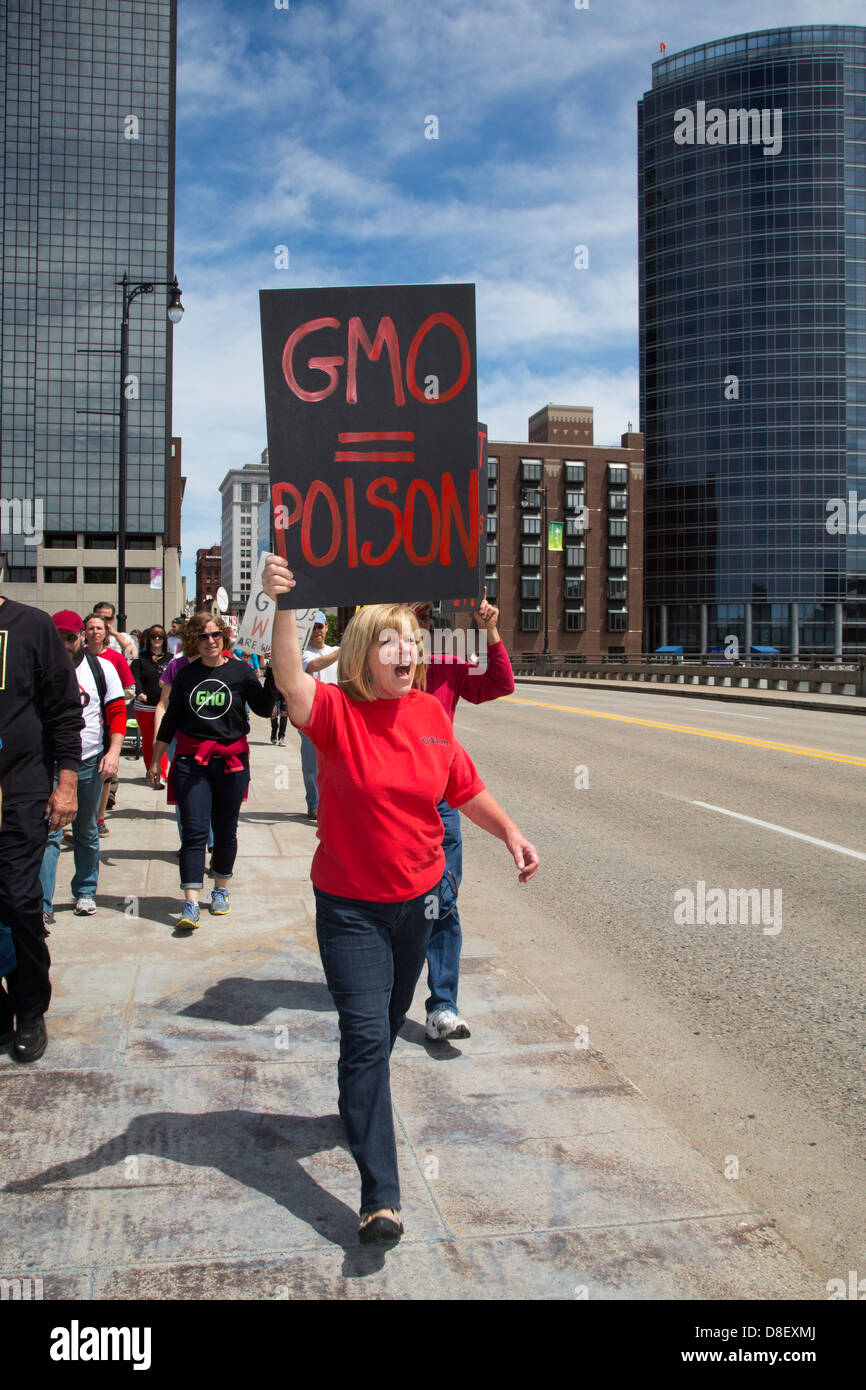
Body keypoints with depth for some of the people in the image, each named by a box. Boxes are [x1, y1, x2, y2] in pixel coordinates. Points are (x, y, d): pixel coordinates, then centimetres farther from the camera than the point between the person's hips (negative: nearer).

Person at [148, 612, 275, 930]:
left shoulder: (240, 671, 2)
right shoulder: (186, 675, 6)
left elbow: (264, 708, -5)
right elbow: (171, 719, 13)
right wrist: (155, 760, 15)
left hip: (231, 760, 0)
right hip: (192, 761, 0)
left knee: (225, 831, 10)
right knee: (194, 832, -7)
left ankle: (220, 890, 29)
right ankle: (191, 905, -10)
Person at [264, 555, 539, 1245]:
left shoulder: (430, 712, -3)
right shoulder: (336, 711, -16)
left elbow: (464, 786, 10)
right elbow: (290, 678, -38)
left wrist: (510, 832, 8)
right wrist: (283, 607, -52)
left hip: (418, 900, 5)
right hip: (351, 908, -5)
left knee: (387, 1026, 22)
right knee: (366, 1035, -9)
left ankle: (361, 1108, 51)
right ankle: (381, 1196, -5)